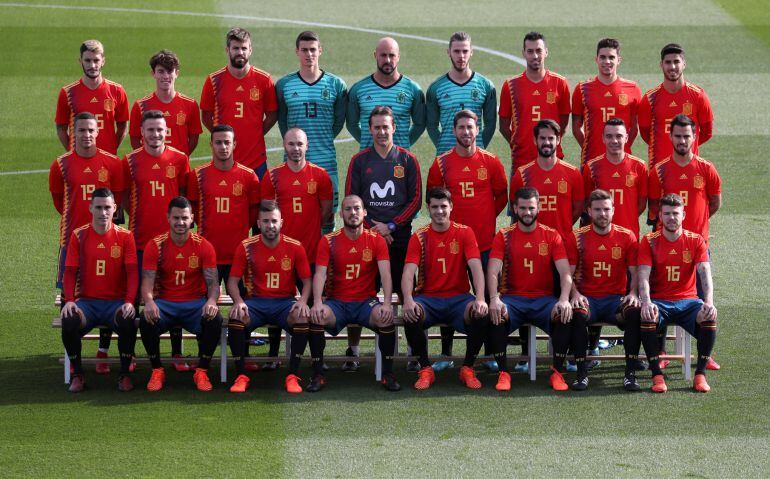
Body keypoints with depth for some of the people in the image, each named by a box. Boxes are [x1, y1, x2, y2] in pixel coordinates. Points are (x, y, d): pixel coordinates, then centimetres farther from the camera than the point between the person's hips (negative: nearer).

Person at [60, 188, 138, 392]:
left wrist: (129, 302, -18)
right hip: (86, 301, 1)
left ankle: (125, 374, -11)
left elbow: (132, 273, -3)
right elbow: (70, 272, 4)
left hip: (117, 302, -1)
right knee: (69, 322, -31)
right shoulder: (79, 236, 5)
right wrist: (69, 300, -12)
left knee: (128, 322, -33)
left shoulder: (125, 236, 2)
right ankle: (77, 374, -9)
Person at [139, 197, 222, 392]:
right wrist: (149, 302, -31)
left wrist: (211, 301, -28)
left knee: (214, 320, -31)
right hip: (165, 303, 0)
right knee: (147, 321, -32)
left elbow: (213, 282, -4)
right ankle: (157, 371, -8)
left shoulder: (203, 246, -1)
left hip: (196, 303, 0)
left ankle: (202, 371, -10)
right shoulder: (155, 245, -3)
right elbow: (147, 282, -8)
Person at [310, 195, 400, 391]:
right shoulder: (329, 241, 1)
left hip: (366, 301, 0)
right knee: (317, 316, -31)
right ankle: (317, 375, -19)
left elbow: (385, 274, -9)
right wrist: (317, 303, -27)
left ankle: (388, 373, -15)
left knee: (385, 317, -31)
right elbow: (320, 274, -9)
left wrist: (387, 303, -26)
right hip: (337, 302, 0)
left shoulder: (376, 241, 1)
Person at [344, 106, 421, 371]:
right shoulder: (359, 161, 7)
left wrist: (390, 226, -7)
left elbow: (416, 200, 3)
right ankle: (353, 351, 4)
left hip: (400, 237, -1)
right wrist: (372, 227, -7)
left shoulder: (407, 160, 5)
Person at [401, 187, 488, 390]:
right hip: (428, 298, 0)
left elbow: (476, 268, -9)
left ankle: (468, 368, -9)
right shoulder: (419, 237, 3)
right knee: (410, 316, -33)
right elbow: (408, 272, -8)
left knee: (481, 314, -31)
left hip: (459, 297, 0)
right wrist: (408, 300, -29)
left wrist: (480, 299, -27)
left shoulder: (464, 233, 2)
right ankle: (425, 370, -13)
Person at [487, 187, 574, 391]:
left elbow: (565, 273, -5)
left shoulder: (552, 236, 5)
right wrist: (494, 299, -27)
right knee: (497, 315, -32)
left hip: (544, 298, 0)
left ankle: (558, 372, -14)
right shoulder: (504, 236, 4)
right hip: (513, 298, 0)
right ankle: (503, 372, -18)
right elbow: (493, 272, -7)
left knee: (564, 316, -30)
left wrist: (564, 300, -24)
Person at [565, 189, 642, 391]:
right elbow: (568, 274, 0)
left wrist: (633, 293, -15)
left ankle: (631, 373, -25)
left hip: (617, 298, 1)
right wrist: (575, 294, -19)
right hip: (587, 298, -1)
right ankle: (581, 373, -25)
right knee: (577, 314, -34)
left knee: (635, 312, -31)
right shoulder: (577, 238, 3)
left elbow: (636, 273, 4)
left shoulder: (627, 237, 5)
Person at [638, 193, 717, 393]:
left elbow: (705, 273, -9)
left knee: (709, 317, -30)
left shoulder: (696, 241, 3)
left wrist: (709, 302, -28)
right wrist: (646, 302, -30)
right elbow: (643, 276, -10)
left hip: (687, 301, 1)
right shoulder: (649, 241, 1)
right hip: (659, 301, -1)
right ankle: (657, 375, -25)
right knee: (647, 317, -35)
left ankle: (700, 374, -17)